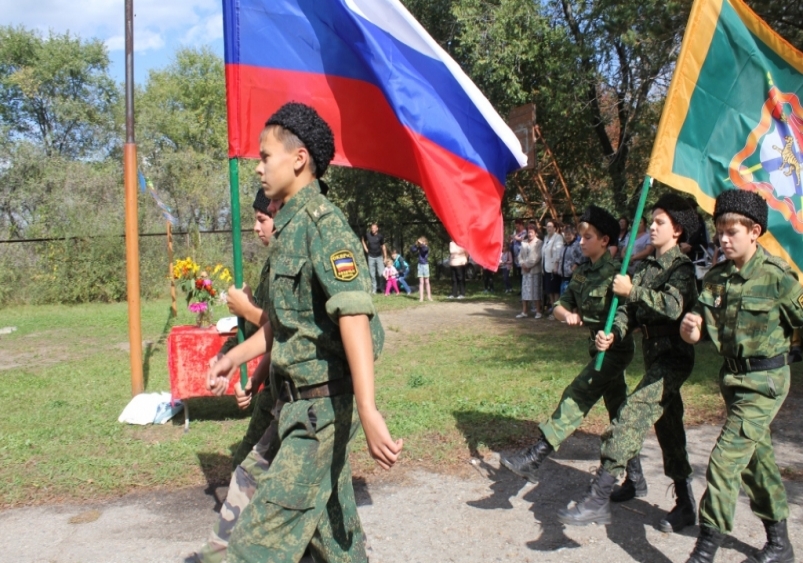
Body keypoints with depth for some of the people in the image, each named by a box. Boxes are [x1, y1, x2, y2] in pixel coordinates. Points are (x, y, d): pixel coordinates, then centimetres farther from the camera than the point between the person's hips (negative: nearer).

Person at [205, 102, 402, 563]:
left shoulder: (322, 222, -17)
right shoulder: (290, 226, 12)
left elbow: (353, 315, -30)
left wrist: (369, 411, -37)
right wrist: (236, 356, 25)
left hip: (321, 406, -10)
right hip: (300, 403, 10)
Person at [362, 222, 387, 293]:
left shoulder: (380, 236, -7)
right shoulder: (367, 234, -6)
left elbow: (383, 246, 1)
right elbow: (363, 241, 16)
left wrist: (385, 257, 1)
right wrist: (366, 249, 5)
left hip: (379, 256, -1)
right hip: (371, 257, 1)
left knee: (381, 273, -5)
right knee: (372, 274, 4)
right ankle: (374, 289, 14)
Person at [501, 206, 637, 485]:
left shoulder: (616, 274, -17)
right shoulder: (582, 272, 6)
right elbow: (561, 305, 6)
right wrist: (567, 315, -17)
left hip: (615, 349, -8)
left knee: (576, 397, -15)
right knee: (618, 412, 15)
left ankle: (534, 458, -17)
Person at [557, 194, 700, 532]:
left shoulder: (681, 267, -11)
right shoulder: (646, 266, 13)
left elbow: (673, 306, -29)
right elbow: (630, 309, 7)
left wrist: (633, 291, -22)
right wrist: (613, 334, -11)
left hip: (672, 358, -9)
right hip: (655, 355, 9)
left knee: (629, 418, -19)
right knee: (668, 429, 17)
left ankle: (598, 501, -19)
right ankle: (685, 505, 31)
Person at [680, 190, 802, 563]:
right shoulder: (715, 277, 1)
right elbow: (695, 332, -3)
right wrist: (690, 327, -24)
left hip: (765, 381, -7)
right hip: (732, 377, 7)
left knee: (725, 459, -11)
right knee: (756, 457, 18)